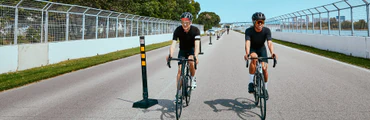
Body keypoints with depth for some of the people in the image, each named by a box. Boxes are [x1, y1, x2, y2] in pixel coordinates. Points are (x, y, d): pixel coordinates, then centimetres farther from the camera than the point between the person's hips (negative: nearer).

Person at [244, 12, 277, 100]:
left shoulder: (266, 30, -24)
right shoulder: (249, 31, -27)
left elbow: (269, 43, -35)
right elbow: (247, 43, -41)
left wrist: (272, 53, -54)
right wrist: (247, 53, -59)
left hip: (261, 49, 2)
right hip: (252, 49, -2)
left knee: (264, 68, -13)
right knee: (254, 58, -35)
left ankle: (265, 89, 11)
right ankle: (251, 82, -23)